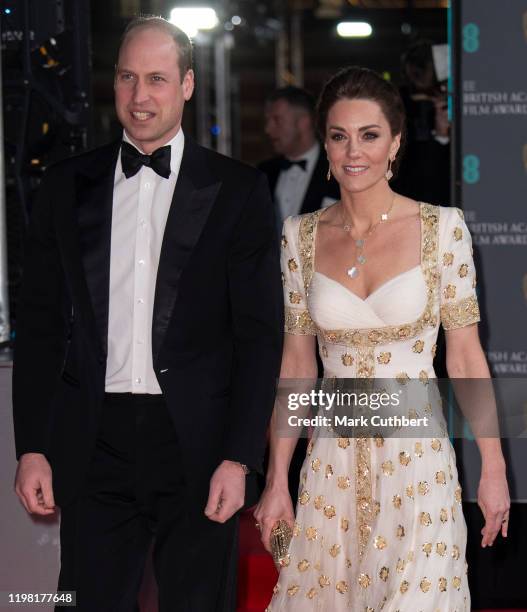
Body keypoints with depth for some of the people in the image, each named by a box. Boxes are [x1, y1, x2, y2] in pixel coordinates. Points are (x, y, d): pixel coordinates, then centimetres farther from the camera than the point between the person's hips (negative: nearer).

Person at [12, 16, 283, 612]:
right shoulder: (67, 185, 8)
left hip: (196, 447, -1)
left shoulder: (237, 190, 1)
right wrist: (31, 447, 2)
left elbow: (259, 334, -1)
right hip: (94, 445, 2)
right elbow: (39, 324, 9)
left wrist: (240, 457, -8)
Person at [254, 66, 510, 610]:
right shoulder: (301, 236, 3)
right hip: (333, 458, 3)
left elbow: (464, 354, -1)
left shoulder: (442, 228, -5)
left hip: (418, 457, -2)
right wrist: (277, 479, 5)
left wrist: (493, 469, -3)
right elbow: (297, 363, 7)